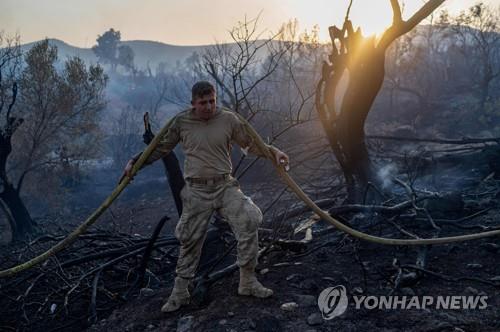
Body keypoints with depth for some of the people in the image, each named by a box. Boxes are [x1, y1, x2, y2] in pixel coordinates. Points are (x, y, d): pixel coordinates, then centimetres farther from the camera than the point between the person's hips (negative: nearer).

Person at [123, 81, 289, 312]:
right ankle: (179, 293, 21)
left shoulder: (228, 119, -1)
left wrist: (274, 151, -6)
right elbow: (160, 148, 10)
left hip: (225, 186, 1)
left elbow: (251, 144, 7)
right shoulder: (181, 122, -1)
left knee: (249, 223, -14)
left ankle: (247, 281, 3)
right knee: (189, 240, 5)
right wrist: (135, 162, 5)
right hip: (196, 191, 0)